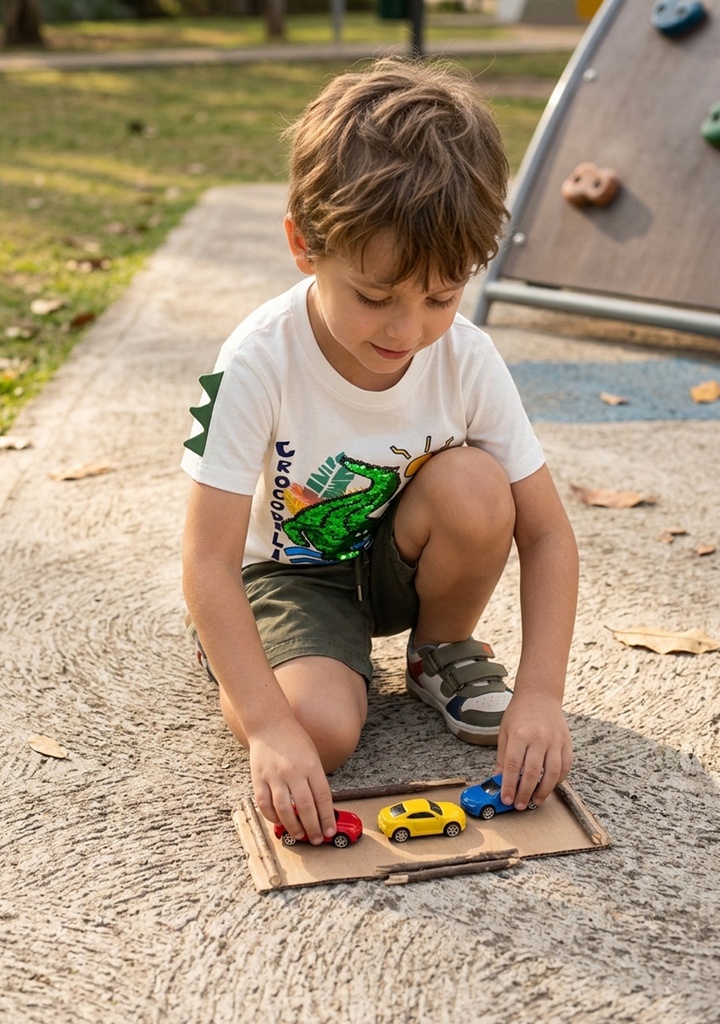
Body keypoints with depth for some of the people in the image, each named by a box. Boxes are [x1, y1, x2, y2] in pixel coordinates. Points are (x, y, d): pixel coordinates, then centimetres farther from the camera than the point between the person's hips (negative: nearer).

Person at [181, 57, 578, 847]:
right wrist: (270, 728, -36)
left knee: (472, 486, -29)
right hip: (287, 569, -3)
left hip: (399, 561, 3)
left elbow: (545, 533, -14)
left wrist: (540, 694, -25)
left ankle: (442, 651, 0)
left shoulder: (466, 359, -19)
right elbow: (208, 562, -28)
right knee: (322, 729, -29)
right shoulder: (260, 362, -28)